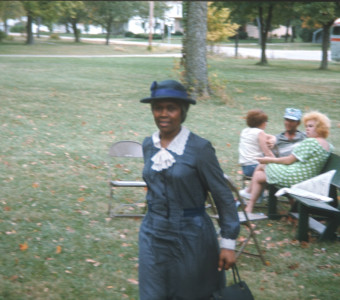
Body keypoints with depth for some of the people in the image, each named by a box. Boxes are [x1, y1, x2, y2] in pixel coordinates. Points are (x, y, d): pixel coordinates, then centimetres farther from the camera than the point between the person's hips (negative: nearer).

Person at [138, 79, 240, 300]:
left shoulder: (199, 148, -14)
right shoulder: (149, 145, 1)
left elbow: (224, 197, -11)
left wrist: (229, 243, -13)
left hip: (191, 237, -4)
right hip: (153, 236, 4)